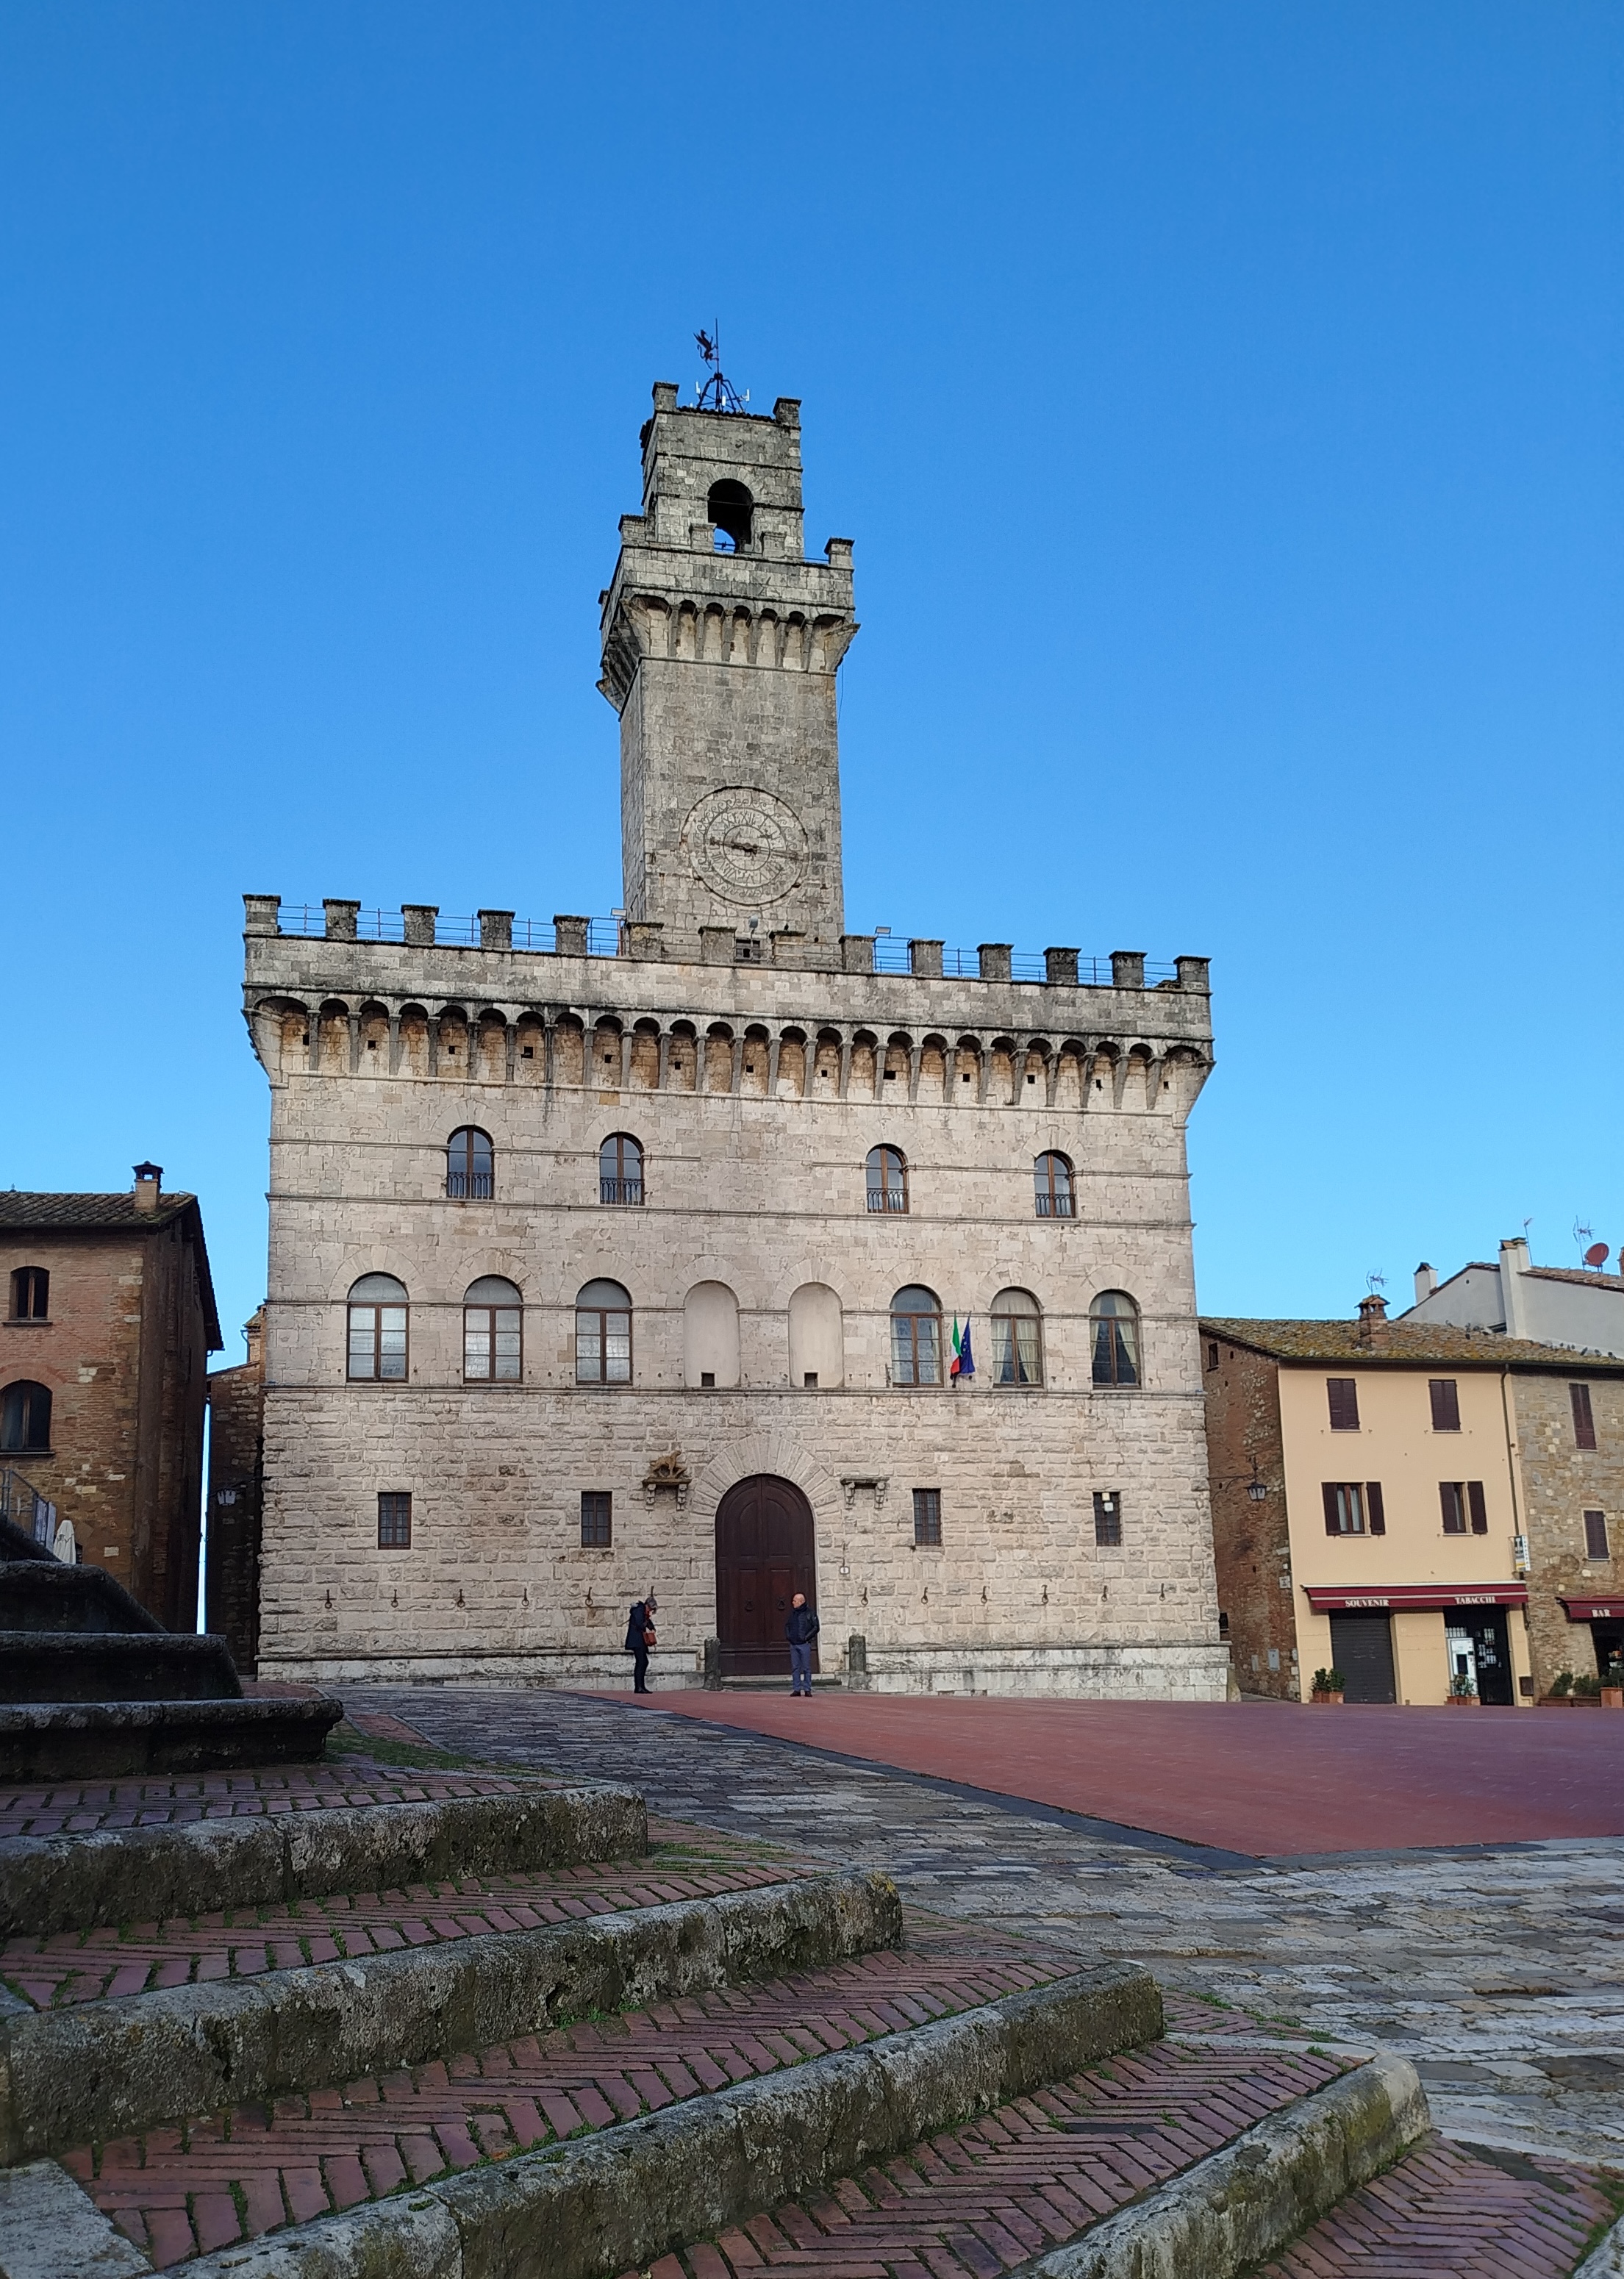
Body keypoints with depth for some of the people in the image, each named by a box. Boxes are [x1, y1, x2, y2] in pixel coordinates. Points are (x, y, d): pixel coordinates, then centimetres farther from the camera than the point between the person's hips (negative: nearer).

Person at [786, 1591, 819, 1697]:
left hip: (804, 1644, -5)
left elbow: (816, 1627, -6)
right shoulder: (793, 1613, 12)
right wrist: (788, 1636, 7)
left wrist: (806, 1637, -12)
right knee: (795, 1667, 5)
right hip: (793, 1644, 5)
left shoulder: (809, 1613, -4)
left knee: (806, 1668, -2)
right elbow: (787, 1625, 23)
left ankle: (807, 1689, 3)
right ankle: (797, 1689, 10)